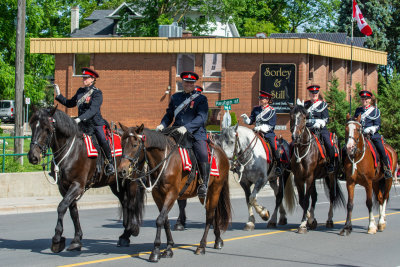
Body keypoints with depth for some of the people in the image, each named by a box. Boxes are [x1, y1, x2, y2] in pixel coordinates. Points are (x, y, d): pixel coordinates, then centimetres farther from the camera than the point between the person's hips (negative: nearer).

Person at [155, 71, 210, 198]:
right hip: (177, 134, 4)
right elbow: (169, 115, 19)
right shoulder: (175, 97, 16)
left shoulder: (201, 99, 3)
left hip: (196, 134, -4)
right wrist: (162, 125, -3)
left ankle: (204, 184, -11)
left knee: (203, 155, -27)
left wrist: (186, 127, -23)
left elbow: (201, 118, -9)